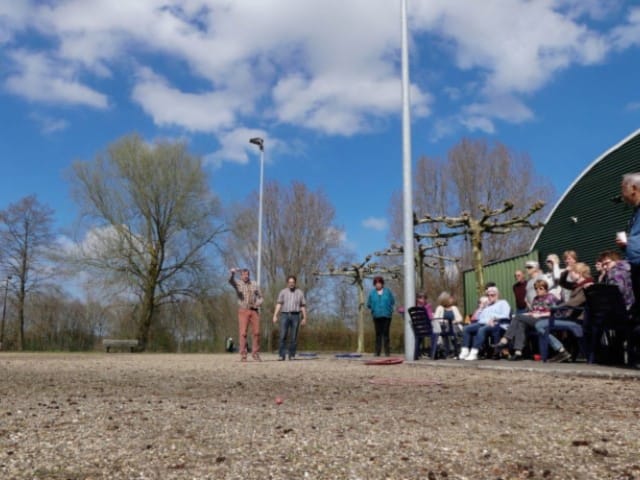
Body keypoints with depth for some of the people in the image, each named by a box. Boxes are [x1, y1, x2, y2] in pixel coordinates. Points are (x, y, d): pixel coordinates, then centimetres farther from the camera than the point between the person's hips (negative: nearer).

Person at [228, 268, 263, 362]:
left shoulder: (254, 284, 10)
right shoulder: (238, 283, 0)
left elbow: (260, 297, 14)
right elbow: (230, 281, -24)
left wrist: (257, 304, -9)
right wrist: (232, 274, -47)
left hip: (254, 311, 3)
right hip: (243, 311, -3)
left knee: (256, 332, 1)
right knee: (243, 333, -6)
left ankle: (255, 353, 14)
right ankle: (243, 355, -1)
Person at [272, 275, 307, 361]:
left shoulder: (300, 292, 7)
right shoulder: (283, 292, 6)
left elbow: (303, 306, 8)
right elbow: (278, 304, -1)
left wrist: (304, 318, 3)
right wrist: (275, 316, -12)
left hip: (295, 316, 0)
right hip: (285, 315, 0)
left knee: (294, 337, -1)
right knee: (283, 336, -9)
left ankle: (292, 355, 8)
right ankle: (282, 355, -5)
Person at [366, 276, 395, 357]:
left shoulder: (387, 291, 3)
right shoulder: (372, 293, 4)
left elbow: (393, 301, 7)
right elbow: (368, 304, 7)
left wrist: (389, 308, -2)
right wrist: (374, 308, -4)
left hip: (386, 316, -1)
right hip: (376, 316, 1)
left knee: (386, 333, 0)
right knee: (378, 334, 5)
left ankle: (387, 351, 6)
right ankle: (377, 351, 10)